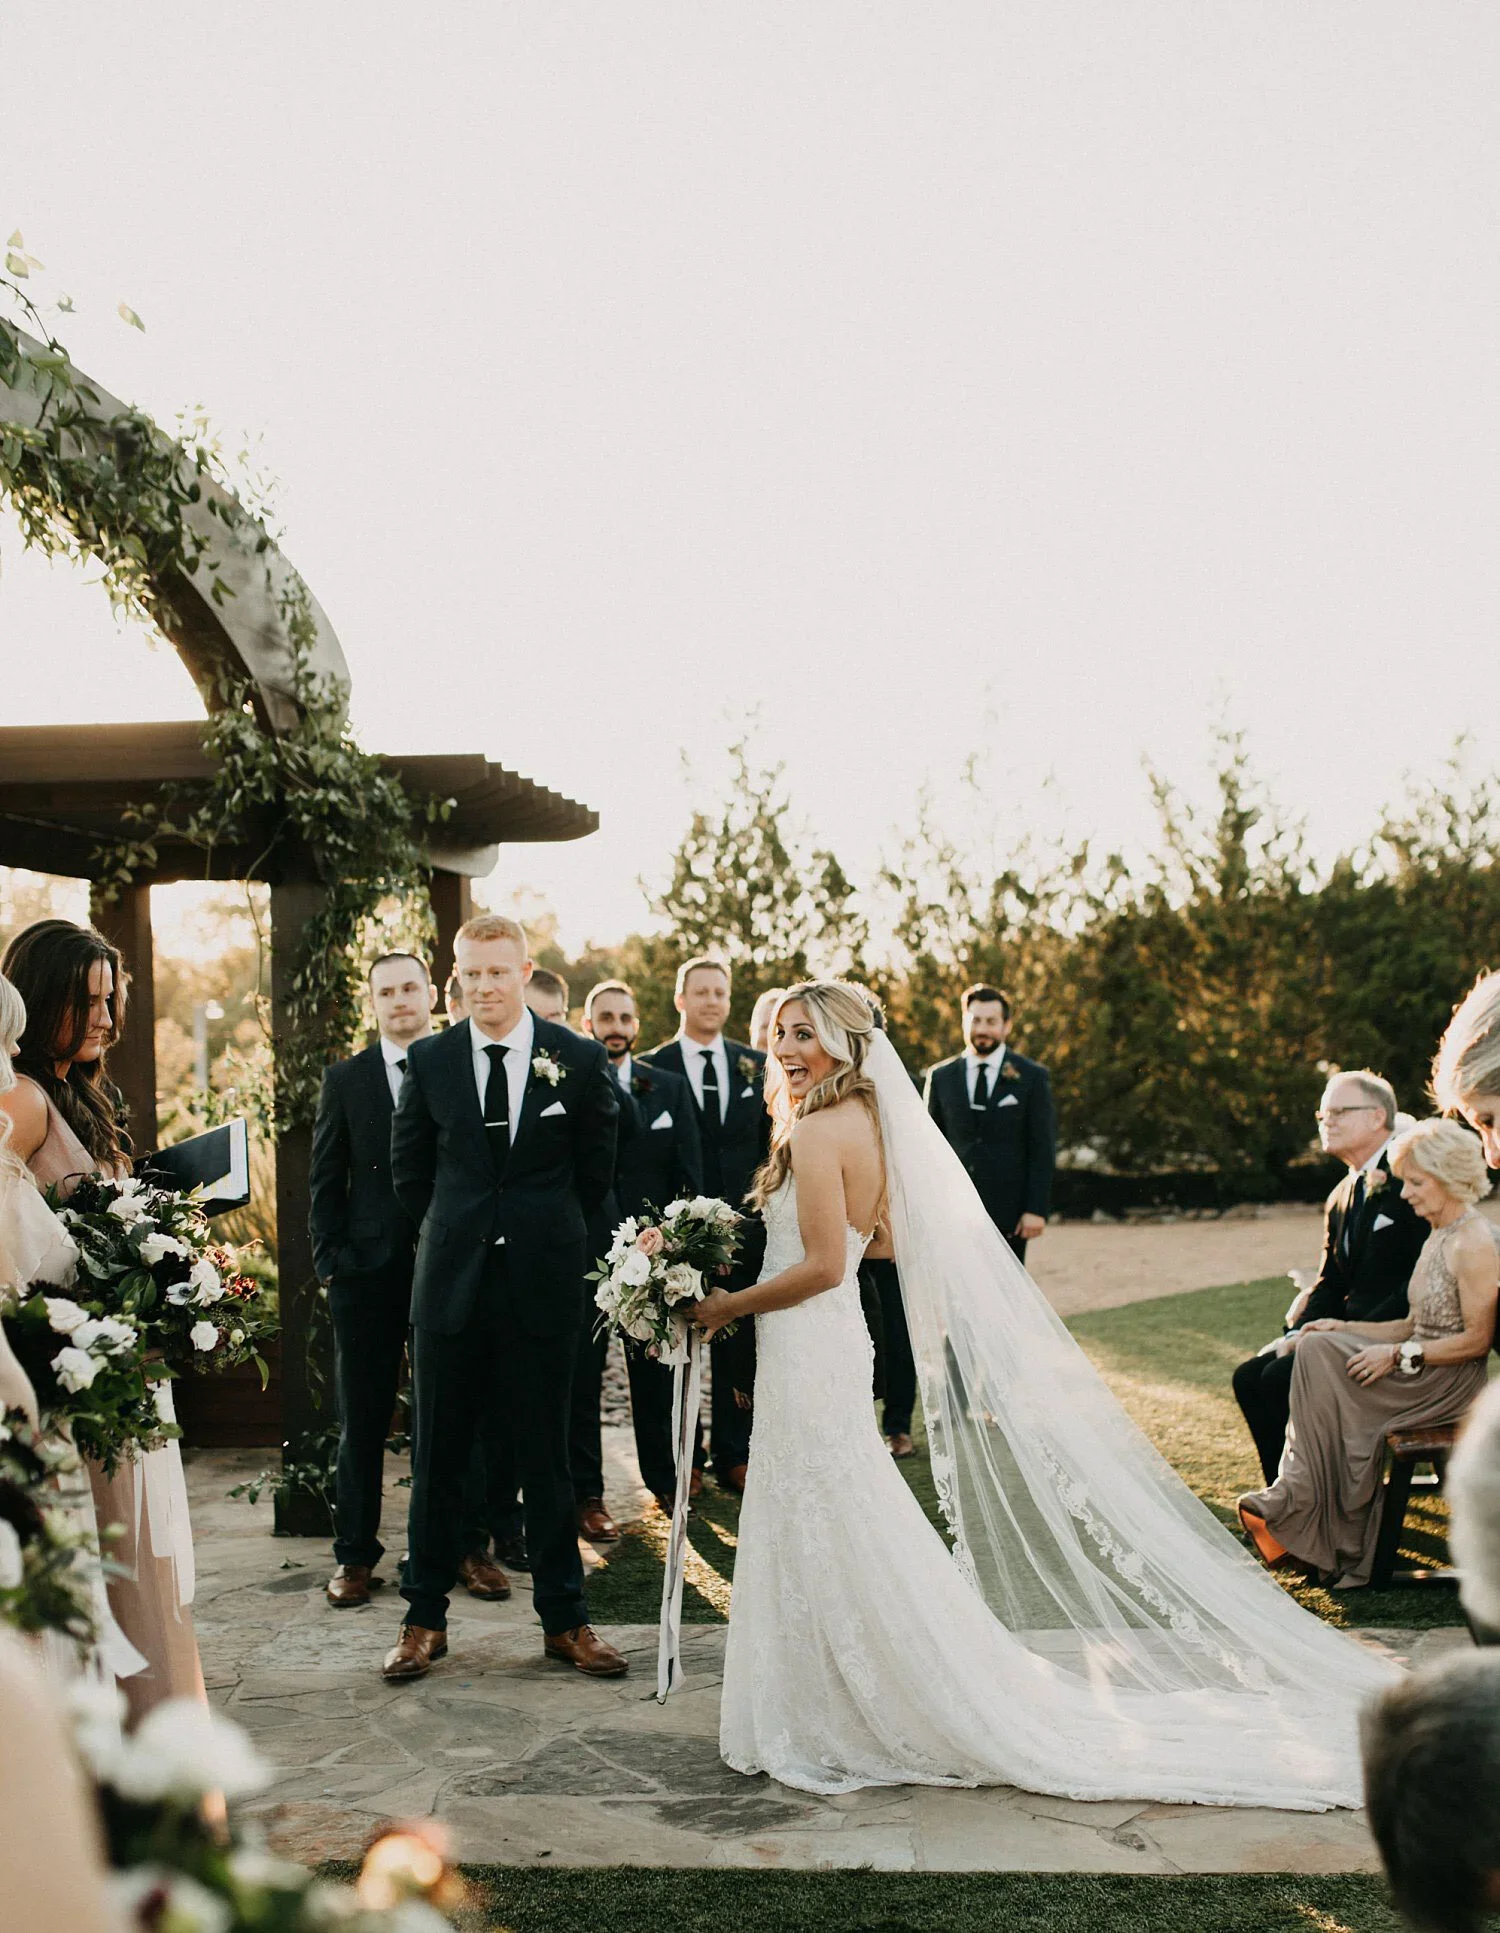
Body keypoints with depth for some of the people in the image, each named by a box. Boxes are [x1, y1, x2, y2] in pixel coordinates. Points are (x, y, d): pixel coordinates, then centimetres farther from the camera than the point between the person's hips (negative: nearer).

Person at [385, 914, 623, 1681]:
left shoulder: (580, 1058, -1)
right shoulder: (429, 1060, 2)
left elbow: (596, 1169, 8)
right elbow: (408, 1166, 13)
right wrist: (452, 1233, 11)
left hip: (542, 1282, -1)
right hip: (450, 1281, 1)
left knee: (546, 1456, 7)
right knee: (436, 1455, 7)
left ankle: (565, 1619, 17)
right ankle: (425, 1619, 17)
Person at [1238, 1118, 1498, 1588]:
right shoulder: (1438, 1236, 17)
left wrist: (1398, 1354, -20)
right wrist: (1345, 1329, 6)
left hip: (1453, 1382, -9)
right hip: (1421, 1370, 9)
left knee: (1320, 1358, -21)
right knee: (1315, 1349, -13)